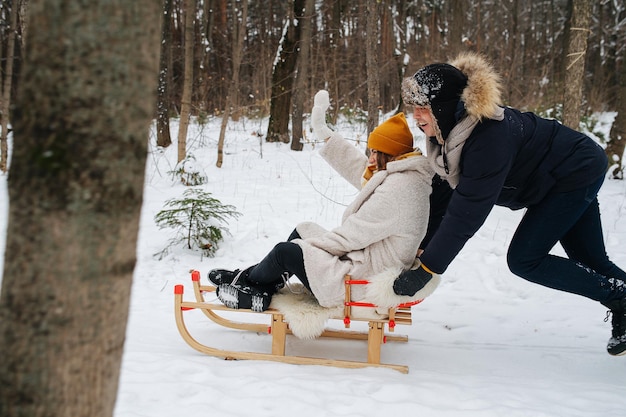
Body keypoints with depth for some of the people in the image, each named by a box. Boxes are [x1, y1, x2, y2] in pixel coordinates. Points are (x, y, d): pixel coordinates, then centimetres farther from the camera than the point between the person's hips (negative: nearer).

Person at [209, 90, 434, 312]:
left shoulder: (397, 189, -22)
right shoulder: (403, 178, 8)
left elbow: (353, 234, -22)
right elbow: (357, 168, 18)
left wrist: (308, 245, -9)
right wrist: (323, 133, 17)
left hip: (363, 284, -11)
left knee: (285, 252, -8)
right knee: (304, 230, 17)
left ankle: (246, 281, 21)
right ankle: (260, 290, 17)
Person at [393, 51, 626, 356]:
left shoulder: (488, 137, -38)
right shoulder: (448, 130, -12)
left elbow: (467, 212, -37)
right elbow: (444, 192, -6)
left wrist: (426, 270, -33)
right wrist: (422, 246, -10)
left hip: (578, 171, -9)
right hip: (565, 173, 9)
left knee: (524, 259, -10)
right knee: (591, 262, 13)